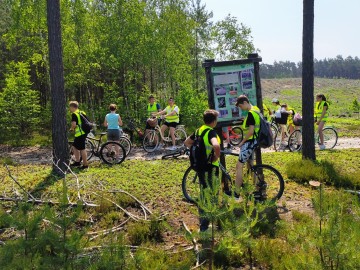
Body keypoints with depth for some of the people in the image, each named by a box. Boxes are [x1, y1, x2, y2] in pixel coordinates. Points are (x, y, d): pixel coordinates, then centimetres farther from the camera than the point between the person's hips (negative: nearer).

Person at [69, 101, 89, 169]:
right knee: (74, 146, 19)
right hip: (84, 132, 9)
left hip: (79, 133, -9)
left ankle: (85, 165, 1)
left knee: (82, 149, -4)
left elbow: (74, 124, -23)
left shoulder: (74, 114, -11)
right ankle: (77, 161, 23)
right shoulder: (82, 112, 16)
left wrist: (71, 129, -2)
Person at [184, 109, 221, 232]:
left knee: (203, 194, 21)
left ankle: (203, 222, 33)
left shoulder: (199, 130, 6)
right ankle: (204, 226, 6)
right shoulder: (211, 132, -19)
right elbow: (216, 146, -39)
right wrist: (216, 157, -21)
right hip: (210, 168, -8)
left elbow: (187, 143, 18)